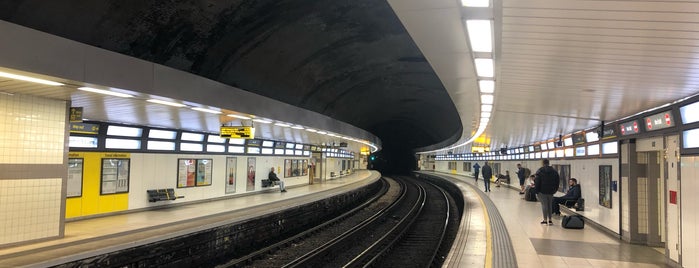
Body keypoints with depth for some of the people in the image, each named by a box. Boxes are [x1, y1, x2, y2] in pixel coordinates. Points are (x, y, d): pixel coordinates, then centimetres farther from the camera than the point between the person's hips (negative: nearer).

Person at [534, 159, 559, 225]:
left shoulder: (540, 171, -7)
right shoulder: (554, 171, 9)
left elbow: (537, 182, -10)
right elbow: (557, 182, 11)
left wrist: (536, 190, -4)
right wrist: (554, 190, 14)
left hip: (542, 191, -4)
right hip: (551, 191, 4)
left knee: (544, 205, -2)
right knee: (549, 205, 11)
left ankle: (545, 220, -1)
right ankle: (550, 220, 12)